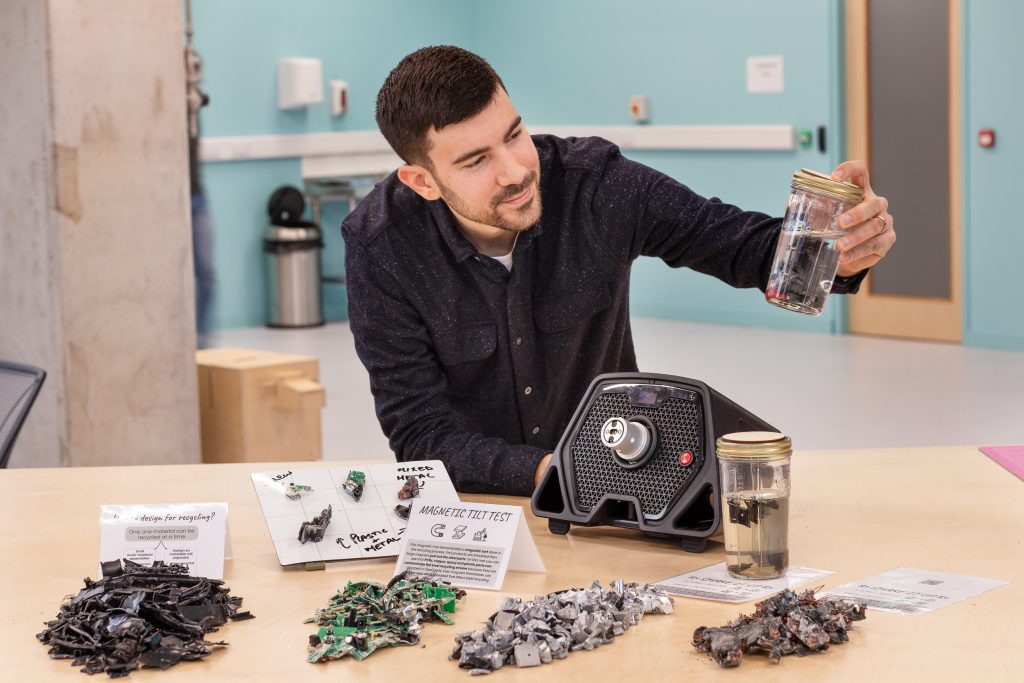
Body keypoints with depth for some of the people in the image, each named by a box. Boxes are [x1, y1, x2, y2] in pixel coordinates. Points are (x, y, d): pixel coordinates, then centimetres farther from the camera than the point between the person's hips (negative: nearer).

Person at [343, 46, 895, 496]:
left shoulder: (596, 184, -17)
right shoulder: (380, 247, -20)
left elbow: (737, 243, -8)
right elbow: (419, 435, -19)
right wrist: (547, 472, -35)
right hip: (474, 501, 0)